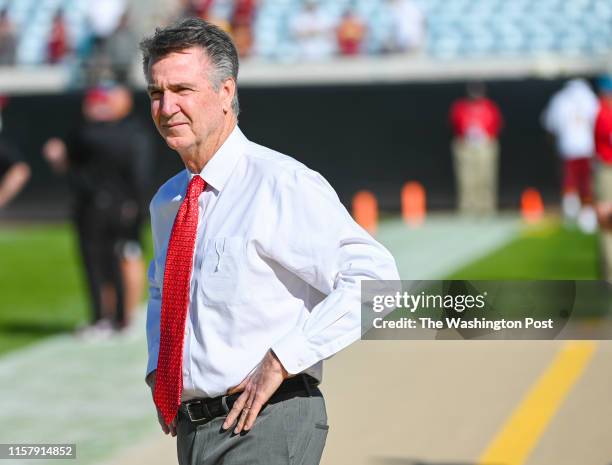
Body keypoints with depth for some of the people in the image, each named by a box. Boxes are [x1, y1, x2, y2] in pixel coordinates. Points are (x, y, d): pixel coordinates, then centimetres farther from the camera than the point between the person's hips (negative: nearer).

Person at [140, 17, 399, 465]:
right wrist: (158, 372, 13)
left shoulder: (283, 185, -12)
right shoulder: (167, 203, 12)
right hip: (191, 428, 8)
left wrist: (283, 360, -21)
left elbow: (375, 278, -21)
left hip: (265, 427, -8)